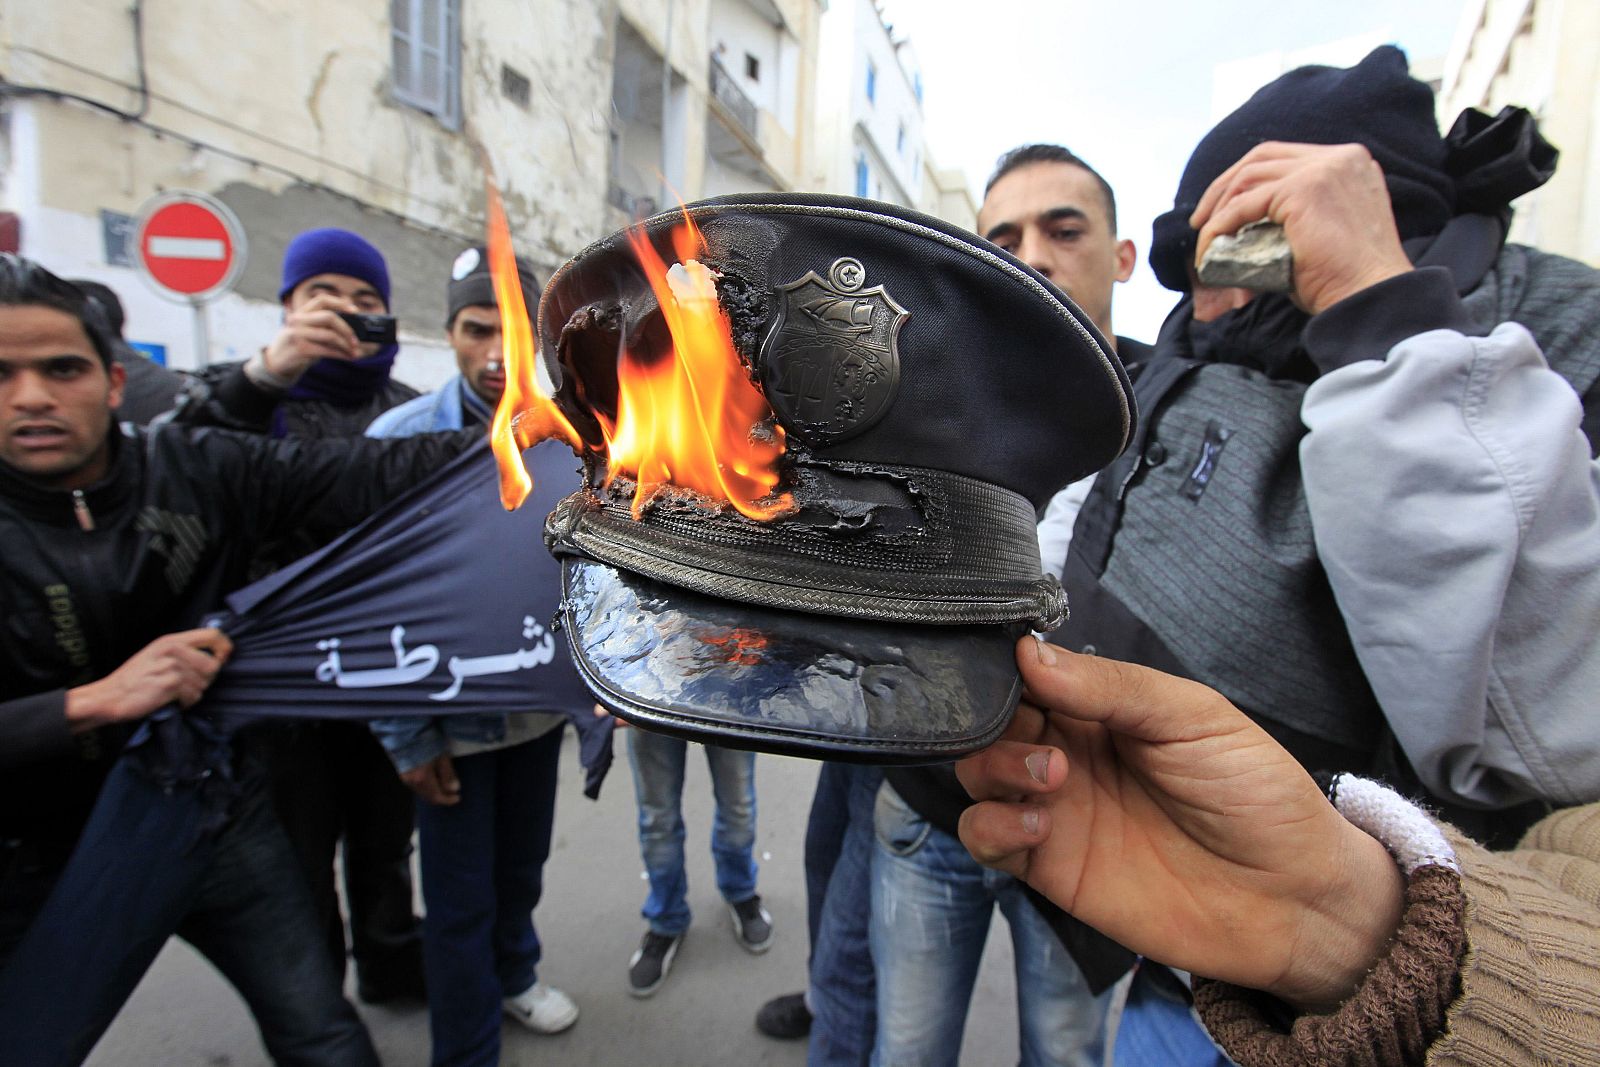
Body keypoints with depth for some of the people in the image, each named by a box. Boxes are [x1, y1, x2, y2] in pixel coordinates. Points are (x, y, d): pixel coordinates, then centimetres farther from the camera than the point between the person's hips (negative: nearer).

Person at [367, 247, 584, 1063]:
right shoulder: (397, 440, -15)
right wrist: (407, 736, -11)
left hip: (542, 703, 4)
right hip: (452, 718, -3)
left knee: (523, 866, 25)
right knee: (460, 899, 13)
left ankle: (514, 975, 53)